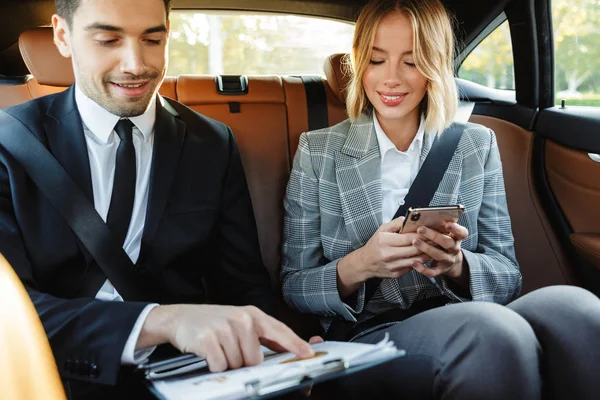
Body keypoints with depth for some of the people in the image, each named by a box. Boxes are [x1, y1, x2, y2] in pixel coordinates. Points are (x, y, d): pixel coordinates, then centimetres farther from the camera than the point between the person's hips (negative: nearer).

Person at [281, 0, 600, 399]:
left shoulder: (478, 145, 9)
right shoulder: (318, 151, 5)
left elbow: (508, 276, 9)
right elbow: (293, 288, 4)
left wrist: (457, 264, -15)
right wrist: (358, 266, -17)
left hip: (470, 333, 3)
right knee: (493, 329, -36)